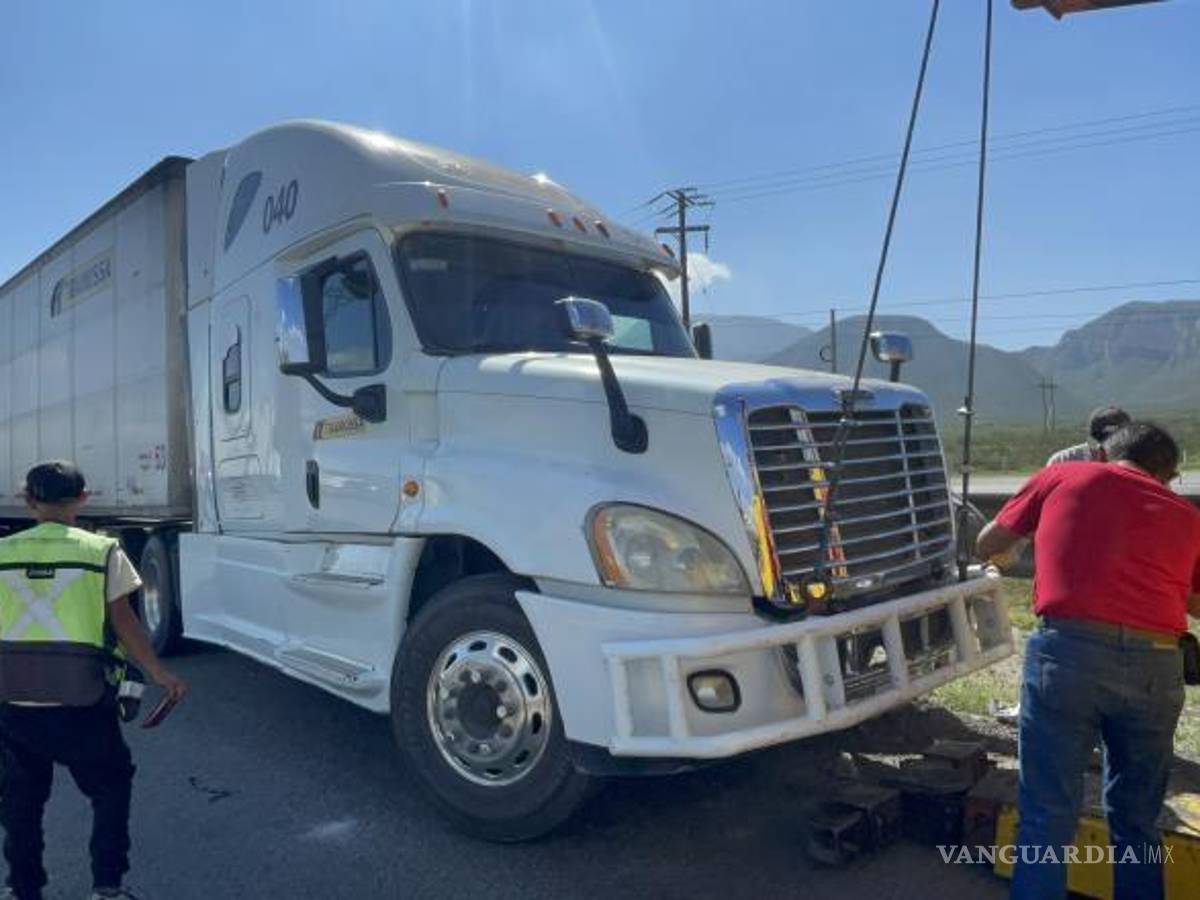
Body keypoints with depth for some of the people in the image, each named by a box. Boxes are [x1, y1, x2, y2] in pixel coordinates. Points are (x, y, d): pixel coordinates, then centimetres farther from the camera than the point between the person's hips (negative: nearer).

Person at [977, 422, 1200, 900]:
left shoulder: (1062, 475, 13)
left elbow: (986, 545, 20)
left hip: (1069, 651, -3)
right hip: (1157, 665, 3)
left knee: (1047, 816, 2)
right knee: (1137, 820, 20)